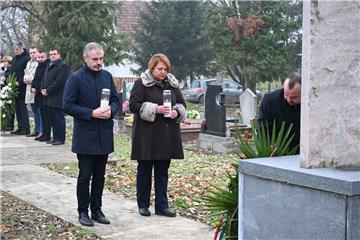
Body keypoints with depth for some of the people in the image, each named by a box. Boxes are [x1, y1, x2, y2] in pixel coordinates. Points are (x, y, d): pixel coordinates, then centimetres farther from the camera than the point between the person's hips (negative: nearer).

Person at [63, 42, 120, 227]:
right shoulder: (76, 78, -7)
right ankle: (83, 212, 15)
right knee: (85, 176, 3)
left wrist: (111, 110, -8)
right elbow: (68, 106, -10)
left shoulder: (107, 76, 8)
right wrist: (92, 113, -18)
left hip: (104, 136, 5)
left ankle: (96, 210, 22)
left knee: (99, 176, 12)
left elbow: (116, 100, 14)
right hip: (85, 137, -5)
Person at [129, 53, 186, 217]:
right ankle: (143, 205, 16)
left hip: (167, 135, 5)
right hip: (146, 135, -5)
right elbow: (133, 104, -12)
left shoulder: (172, 84, 11)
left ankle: (162, 205, 17)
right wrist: (155, 109, -20)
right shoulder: (142, 84, -5)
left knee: (163, 171, 9)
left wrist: (177, 111, -5)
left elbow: (181, 103, 17)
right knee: (144, 170, 5)